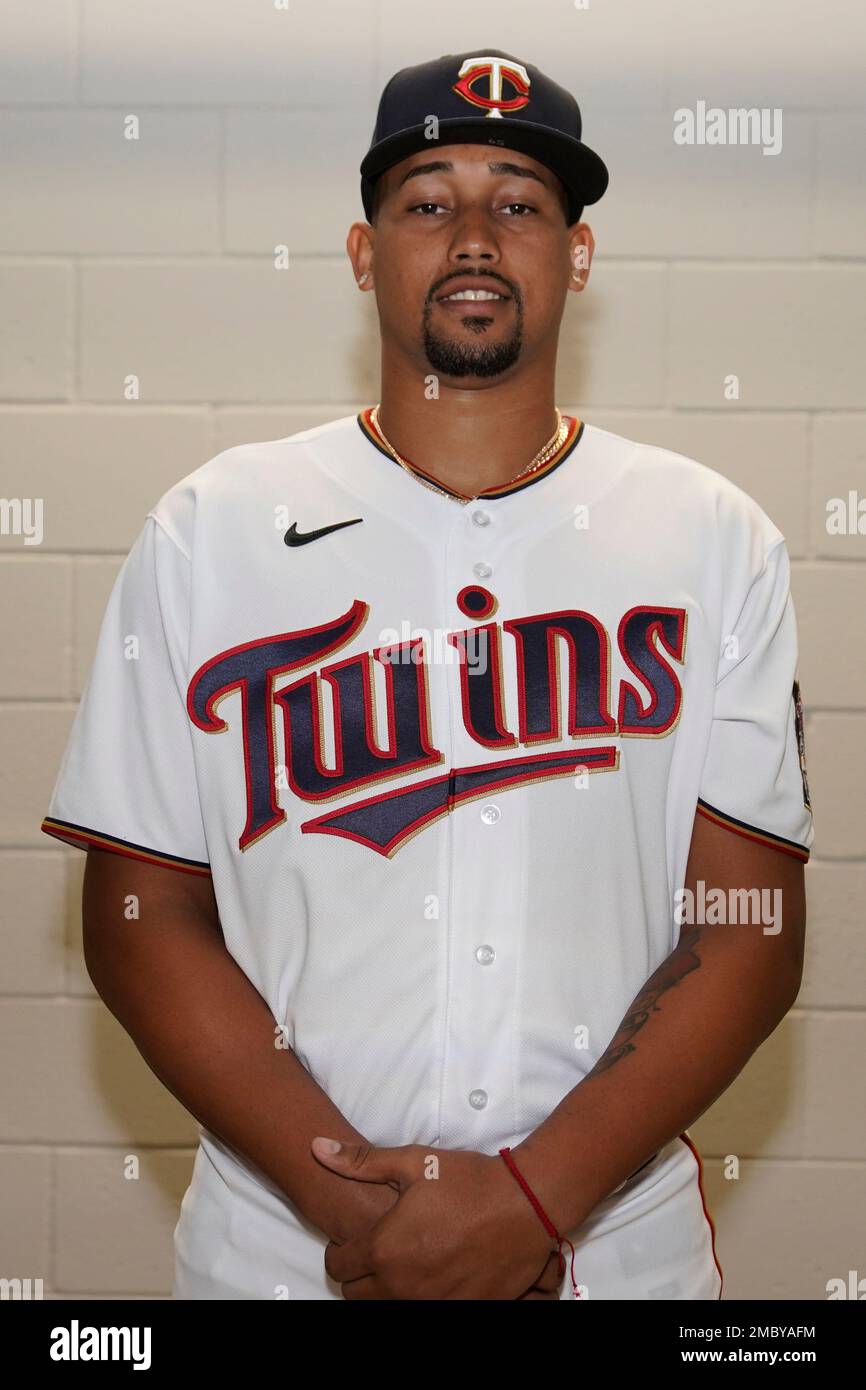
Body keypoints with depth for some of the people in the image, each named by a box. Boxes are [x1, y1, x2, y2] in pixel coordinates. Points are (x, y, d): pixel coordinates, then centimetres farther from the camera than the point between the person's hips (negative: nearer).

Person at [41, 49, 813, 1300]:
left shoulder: (717, 542, -2)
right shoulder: (208, 535, -3)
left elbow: (751, 930, -5)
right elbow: (142, 917, -5)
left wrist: (533, 1199, -15)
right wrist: (346, 1197, -14)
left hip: (621, 1246, 1)